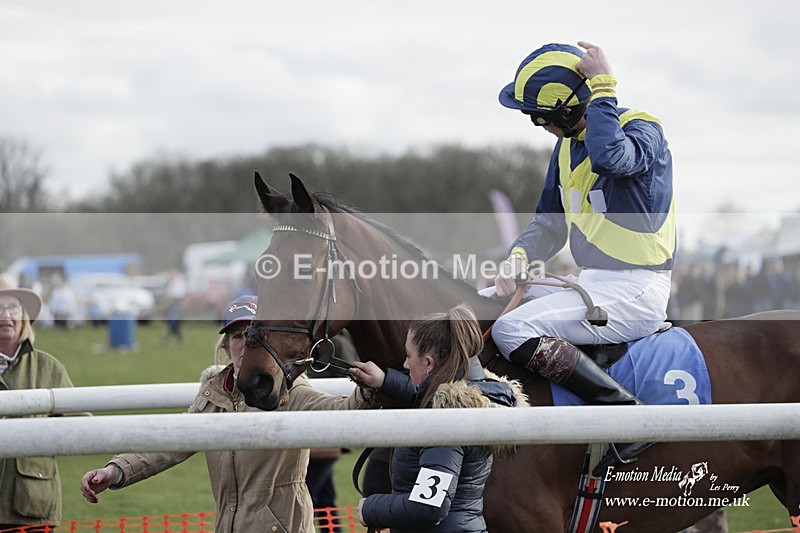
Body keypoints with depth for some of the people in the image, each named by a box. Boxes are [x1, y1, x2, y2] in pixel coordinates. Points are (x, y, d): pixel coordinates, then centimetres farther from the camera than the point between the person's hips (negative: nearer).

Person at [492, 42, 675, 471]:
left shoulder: (642, 130, -12)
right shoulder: (566, 147, 12)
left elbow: (610, 155, -37)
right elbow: (549, 223, 20)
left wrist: (602, 89, -25)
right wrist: (519, 257, -1)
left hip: (634, 291, -9)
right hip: (589, 283, 9)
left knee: (513, 330, -25)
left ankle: (625, 410, -24)